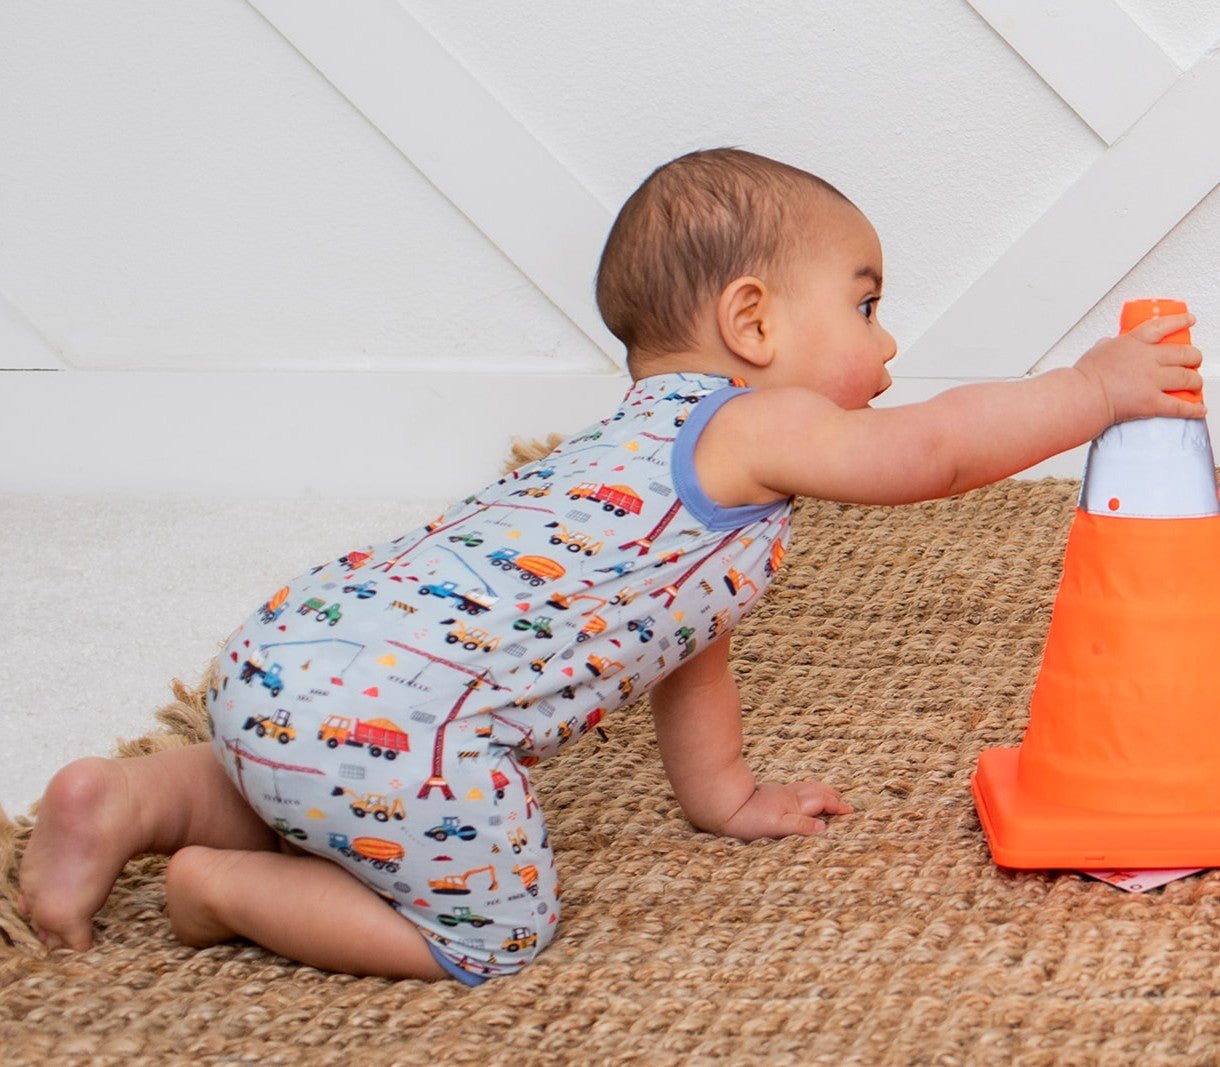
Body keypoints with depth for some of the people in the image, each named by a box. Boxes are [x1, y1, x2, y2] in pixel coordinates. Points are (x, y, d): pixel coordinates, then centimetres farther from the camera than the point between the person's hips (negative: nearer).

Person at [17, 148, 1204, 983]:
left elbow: (675, 627, 36)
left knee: (315, 799, 36)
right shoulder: (754, 427, -2)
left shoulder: (653, 435, 27)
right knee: (488, 928, 7)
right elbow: (939, 447, -10)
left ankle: (135, 801, 17)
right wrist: (1097, 387, 4)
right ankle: (225, 892, 6)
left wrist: (722, 790, 43)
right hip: (384, 706, -9)